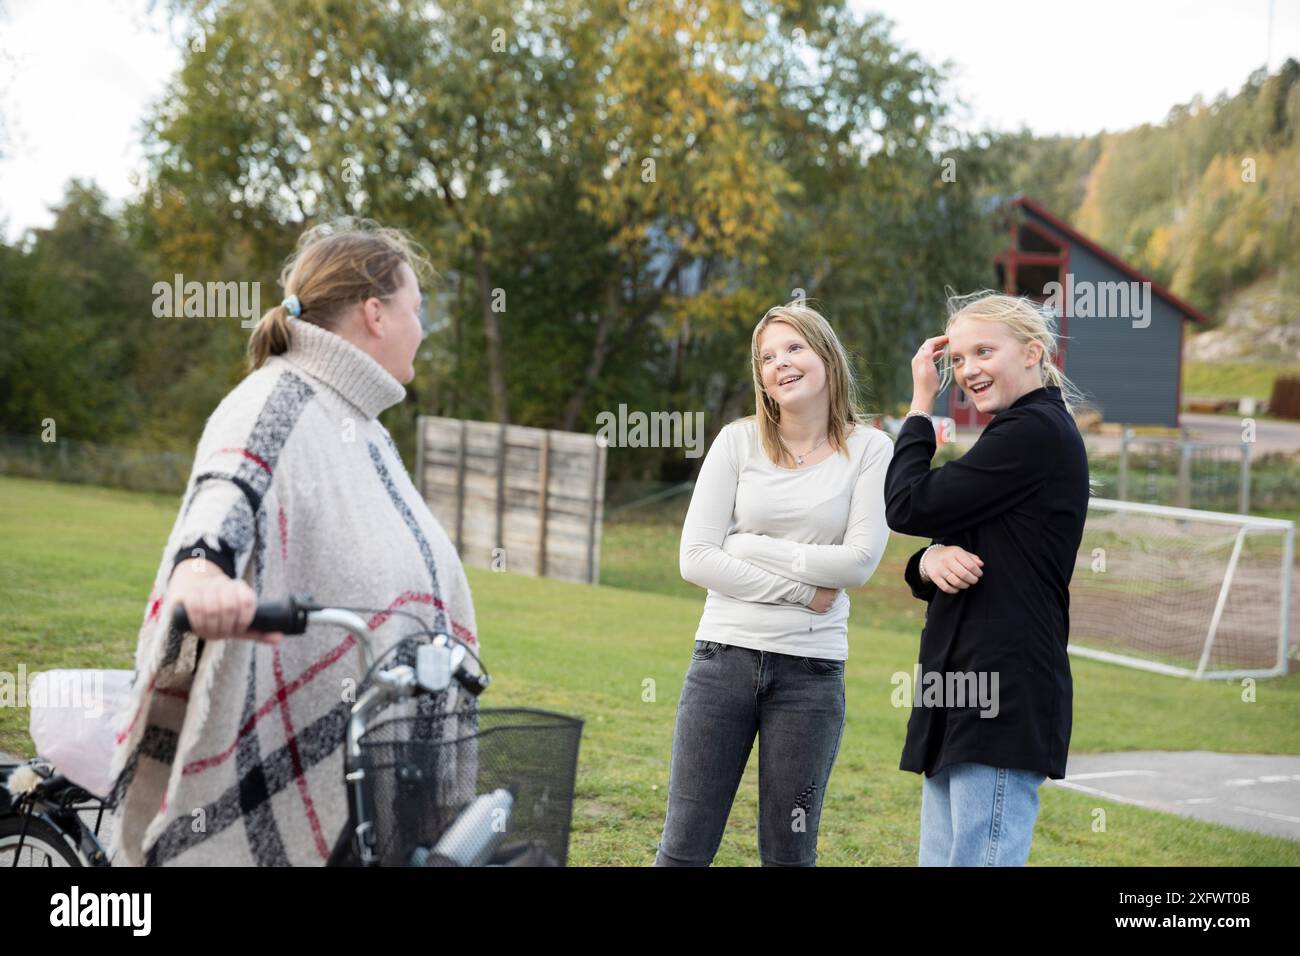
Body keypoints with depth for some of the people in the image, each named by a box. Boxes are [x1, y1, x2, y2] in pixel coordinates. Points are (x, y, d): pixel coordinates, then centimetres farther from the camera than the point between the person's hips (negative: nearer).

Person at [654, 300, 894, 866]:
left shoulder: (869, 450, 2)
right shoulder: (738, 442, 4)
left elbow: (860, 561, -10)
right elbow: (696, 559, -4)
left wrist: (754, 548, -8)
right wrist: (803, 592, -9)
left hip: (811, 669, -1)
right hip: (724, 656, 1)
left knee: (789, 855, 8)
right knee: (684, 849, 3)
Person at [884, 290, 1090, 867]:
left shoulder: (1034, 431, -11)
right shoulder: (1017, 433, 22)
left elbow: (907, 507, -13)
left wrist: (921, 404, 0)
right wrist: (931, 561, -5)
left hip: (1004, 693, -10)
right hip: (967, 693, 10)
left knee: (980, 859, -11)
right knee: (940, 858, 12)